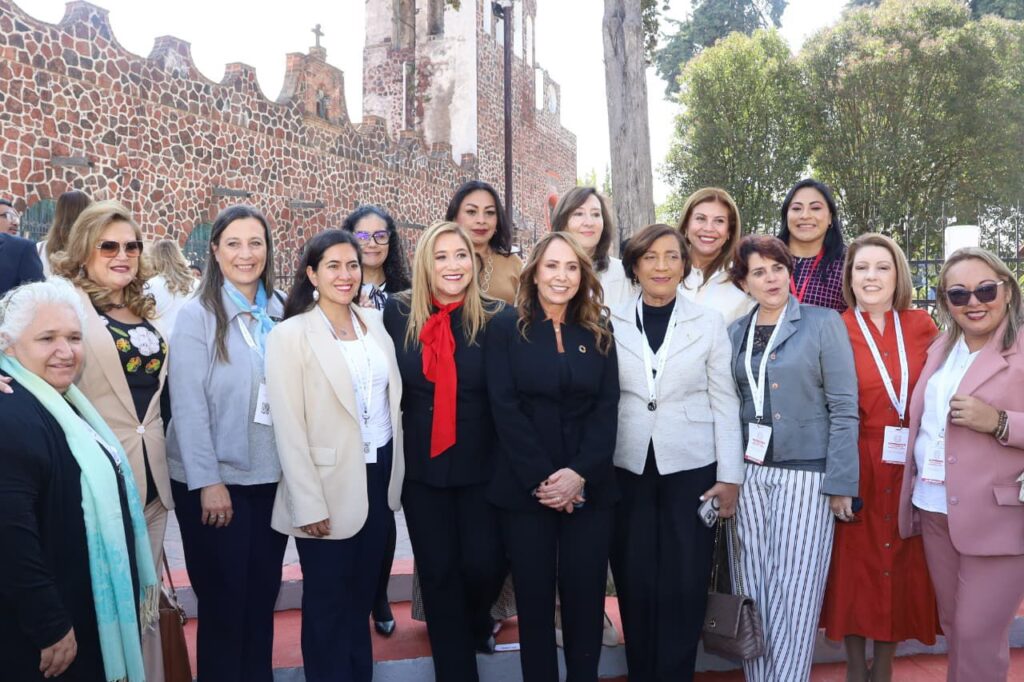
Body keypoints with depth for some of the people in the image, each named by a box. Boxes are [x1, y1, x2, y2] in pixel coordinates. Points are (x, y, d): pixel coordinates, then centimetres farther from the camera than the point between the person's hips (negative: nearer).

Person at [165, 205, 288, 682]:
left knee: (263, 594, 15)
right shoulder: (197, 315, -9)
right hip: (216, 481, -4)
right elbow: (188, 405, -13)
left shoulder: (282, 313, 5)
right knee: (222, 599, 8)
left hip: (273, 477, 4)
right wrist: (208, 482, -16)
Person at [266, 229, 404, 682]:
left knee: (362, 595, 19)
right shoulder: (290, 335, -11)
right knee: (328, 605, 10)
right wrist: (309, 505, -16)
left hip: (380, 473, 5)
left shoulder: (375, 323, 6)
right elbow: (288, 428, -14)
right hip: (330, 484, -5)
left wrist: (395, 471, 9)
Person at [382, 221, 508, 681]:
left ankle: (477, 623, 38)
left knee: (483, 564, 1)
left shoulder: (497, 318, -7)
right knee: (437, 571, 9)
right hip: (422, 466, 2)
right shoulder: (398, 313, -3)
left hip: (482, 466, -1)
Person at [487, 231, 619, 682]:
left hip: (590, 487, 2)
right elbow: (505, 407, -6)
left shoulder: (599, 333, 8)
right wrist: (542, 478, -13)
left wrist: (579, 474, -13)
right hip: (524, 488, -2)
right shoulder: (505, 329, 1)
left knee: (585, 596, 7)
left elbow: (607, 408, 1)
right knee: (534, 598, 7)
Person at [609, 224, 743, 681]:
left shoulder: (709, 322, 3)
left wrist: (730, 475, -2)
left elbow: (724, 402, 2)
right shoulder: (611, 323, 3)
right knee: (634, 585, 8)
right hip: (627, 468, 1)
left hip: (691, 468, 0)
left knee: (684, 587, 3)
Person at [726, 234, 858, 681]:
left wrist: (841, 481, -11)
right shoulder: (735, 333, 9)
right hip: (750, 472, 4)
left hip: (806, 474, -4)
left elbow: (844, 407, -6)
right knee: (755, 590, 8)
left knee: (794, 591, -1)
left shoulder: (823, 324, -3)